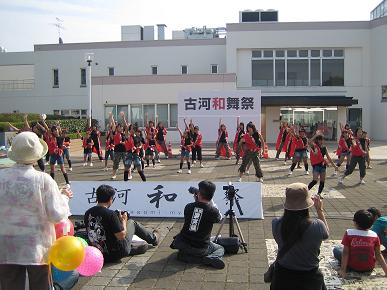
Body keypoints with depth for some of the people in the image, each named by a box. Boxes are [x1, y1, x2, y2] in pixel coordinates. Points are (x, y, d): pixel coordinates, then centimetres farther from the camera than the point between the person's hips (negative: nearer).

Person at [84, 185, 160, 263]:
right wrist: (123, 220, -2)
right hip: (117, 253, -6)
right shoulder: (110, 214, -24)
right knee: (132, 223, 19)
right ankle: (153, 238, 38)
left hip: (102, 255, 6)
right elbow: (121, 236, -19)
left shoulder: (87, 213, -3)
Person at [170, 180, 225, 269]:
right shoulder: (212, 211, -15)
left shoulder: (188, 207, -7)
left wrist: (196, 201, 13)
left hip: (183, 245, 4)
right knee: (220, 249, 23)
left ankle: (184, 256, 9)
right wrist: (211, 202, 12)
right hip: (201, 249, -3)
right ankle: (211, 258, -7)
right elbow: (219, 218, 9)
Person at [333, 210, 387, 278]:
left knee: (336, 249, 15)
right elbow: (378, 255, -7)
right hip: (369, 268, 2)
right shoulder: (374, 235, -9)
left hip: (353, 267, -2)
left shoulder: (349, 233, -15)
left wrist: (343, 270, -15)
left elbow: (345, 253, -16)